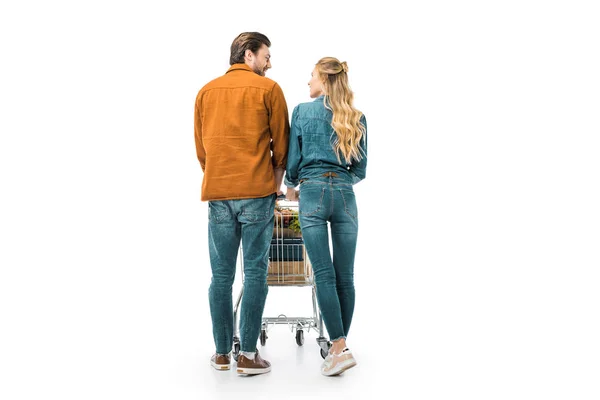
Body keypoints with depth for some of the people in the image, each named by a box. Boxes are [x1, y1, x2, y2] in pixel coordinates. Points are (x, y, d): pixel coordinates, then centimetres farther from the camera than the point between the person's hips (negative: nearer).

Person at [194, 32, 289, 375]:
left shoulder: (206, 91, 14)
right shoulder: (268, 89, 2)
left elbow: (200, 148, 15)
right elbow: (281, 144, 3)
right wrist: (275, 184, 16)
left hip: (218, 194, 4)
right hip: (257, 193, -4)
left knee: (222, 275, 7)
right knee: (255, 273, 1)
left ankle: (222, 353, 14)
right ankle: (248, 356, 3)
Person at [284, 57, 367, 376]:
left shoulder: (302, 111, 3)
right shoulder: (357, 118, 10)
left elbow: (293, 160, 2)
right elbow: (360, 169, 11)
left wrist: (291, 187, 22)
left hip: (312, 193, -2)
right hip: (345, 195, 3)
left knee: (324, 275, -3)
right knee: (345, 275, 6)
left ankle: (340, 349, -7)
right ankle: (340, 344, 14)